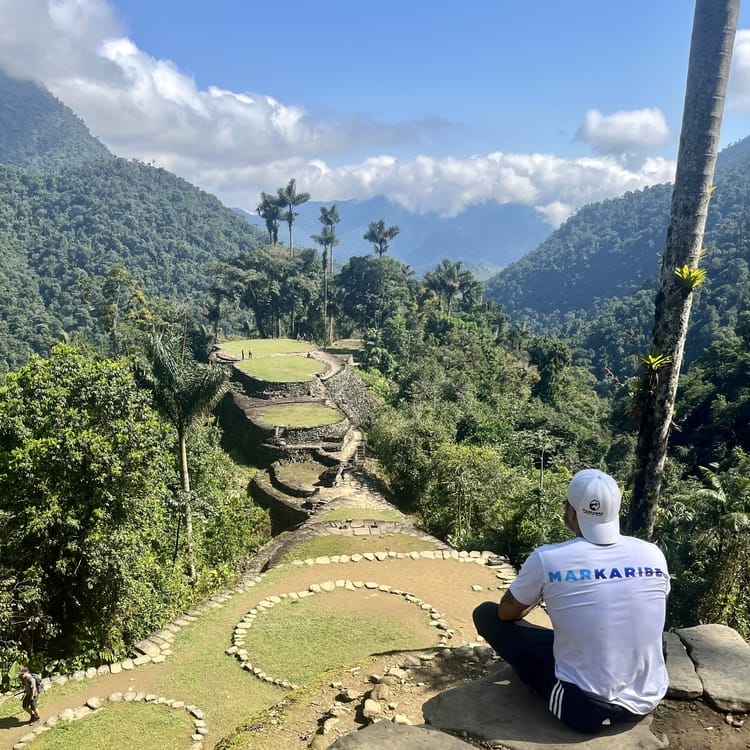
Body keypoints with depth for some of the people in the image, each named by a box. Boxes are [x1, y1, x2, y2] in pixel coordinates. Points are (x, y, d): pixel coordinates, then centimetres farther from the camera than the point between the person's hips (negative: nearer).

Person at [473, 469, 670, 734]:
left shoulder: (547, 558, -16)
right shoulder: (653, 555, -6)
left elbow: (506, 613, 3)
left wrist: (532, 600, 26)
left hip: (585, 709, -5)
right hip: (647, 702, 5)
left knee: (486, 614, 8)